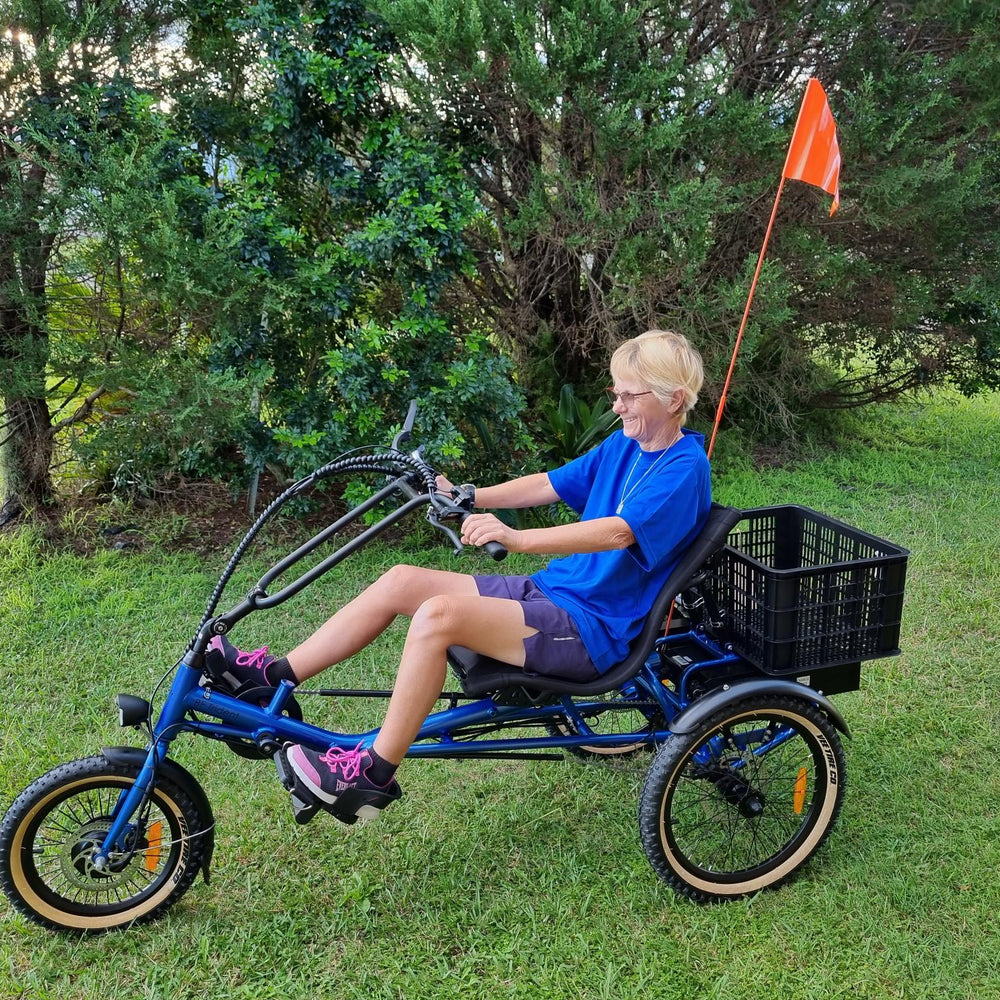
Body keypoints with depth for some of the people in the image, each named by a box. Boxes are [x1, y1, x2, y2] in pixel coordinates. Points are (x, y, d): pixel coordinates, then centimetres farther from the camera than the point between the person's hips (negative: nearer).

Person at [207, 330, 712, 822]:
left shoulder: (684, 467, -14)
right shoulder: (623, 445, 12)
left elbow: (619, 532, -30)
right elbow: (550, 484, 14)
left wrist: (517, 538, -42)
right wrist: (467, 497, 2)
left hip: (591, 627, -9)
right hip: (549, 592, 9)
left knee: (438, 614, -28)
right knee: (401, 581, -2)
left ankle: (374, 774, -17)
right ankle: (273, 675, 4)